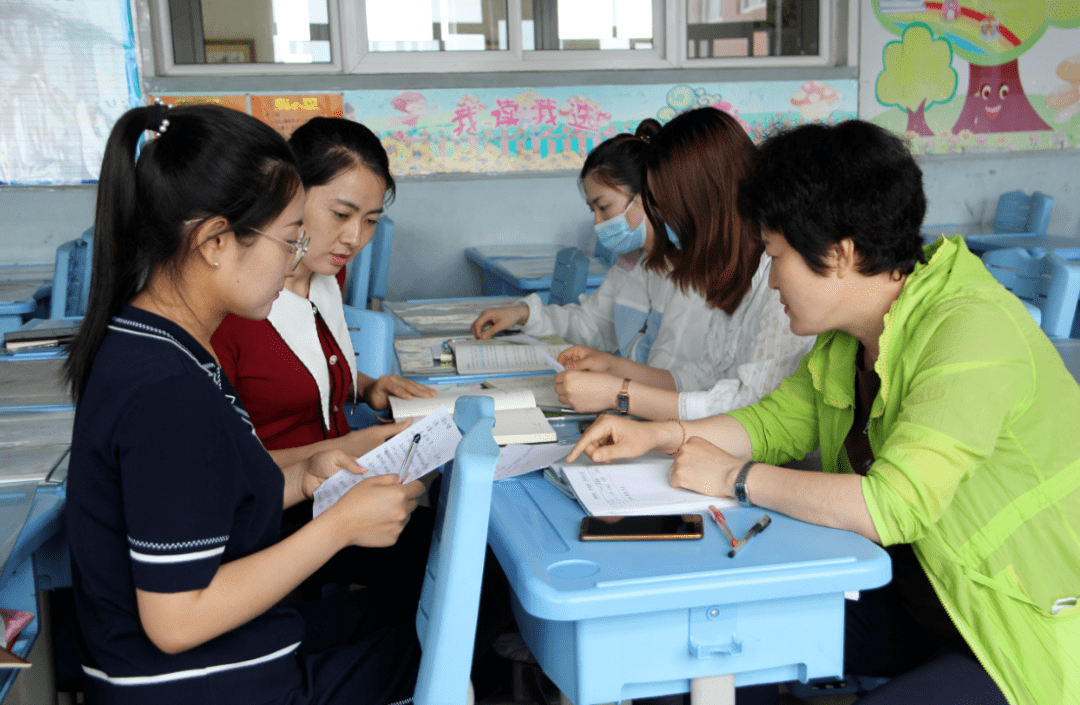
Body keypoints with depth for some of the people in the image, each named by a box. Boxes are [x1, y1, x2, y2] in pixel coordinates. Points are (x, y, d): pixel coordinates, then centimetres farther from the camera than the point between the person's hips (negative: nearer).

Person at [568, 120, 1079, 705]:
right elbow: (782, 420, 12)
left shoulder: (974, 330, -27)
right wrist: (658, 436, -1)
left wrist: (735, 476, -22)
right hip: (919, 594, 8)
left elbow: (891, 506, -33)